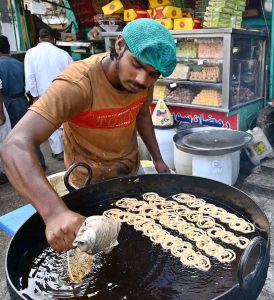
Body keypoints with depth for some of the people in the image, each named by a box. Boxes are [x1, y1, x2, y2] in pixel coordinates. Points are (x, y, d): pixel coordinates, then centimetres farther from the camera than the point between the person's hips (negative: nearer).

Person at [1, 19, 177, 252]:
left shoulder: (145, 78, -15)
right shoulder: (77, 84, -34)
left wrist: (158, 159, 3)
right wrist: (55, 211, -57)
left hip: (132, 170, 6)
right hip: (92, 181, -5)